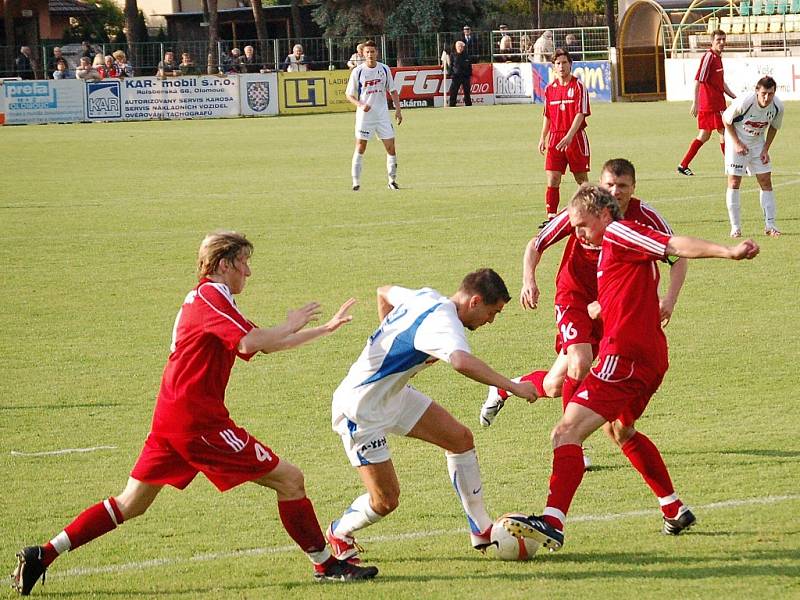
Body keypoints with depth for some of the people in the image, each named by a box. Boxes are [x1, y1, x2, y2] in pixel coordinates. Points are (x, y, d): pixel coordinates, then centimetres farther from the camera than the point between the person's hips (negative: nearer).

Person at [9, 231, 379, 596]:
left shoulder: (205, 298, 21)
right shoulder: (210, 297, -10)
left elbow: (265, 344, 27)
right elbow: (253, 342, -26)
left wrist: (326, 329, 26)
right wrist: (291, 326, -8)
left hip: (171, 417, 10)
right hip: (199, 420, -10)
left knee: (130, 504, 12)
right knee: (289, 480, -2)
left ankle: (43, 555, 6)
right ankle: (325, 565, 4)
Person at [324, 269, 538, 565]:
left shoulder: (427, 297, 1)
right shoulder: (443, 321, -28)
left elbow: (383, 292, 23)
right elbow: (462, 362, -50)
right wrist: (513, 386, -43)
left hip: (393, 394, 10)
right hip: (361, 410, -10)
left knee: (460, 438, 5)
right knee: (385, 501, -5)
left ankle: (481, 529, 13)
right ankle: (339, 534, 25)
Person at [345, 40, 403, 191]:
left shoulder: (384, 69, 3)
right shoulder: (357, 71, -5)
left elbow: (393, 91, 13)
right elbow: (349, 94, 0)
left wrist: (398, 109, 4)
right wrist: (360, 105, -17)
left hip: (382, 115, 3)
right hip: (364, 116, -3)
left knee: (391, 147, -1)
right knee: (360, 148, -3)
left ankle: (392, 181, 10)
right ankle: (356, 182, 2)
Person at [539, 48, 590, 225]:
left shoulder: (578, 86, -6)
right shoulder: (550, 89, 9)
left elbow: (580, 114, -13)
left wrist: (569, 136, -23)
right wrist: (543, 138, 11)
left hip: (575, 137, -4)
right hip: (555, 137, 4)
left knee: (582, 179, 6)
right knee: (552, 179, -6)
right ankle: (551, 216, -5)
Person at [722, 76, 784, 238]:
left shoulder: (778, 106, -17)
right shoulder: (744, 102, -30)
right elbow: (726, 118, -14)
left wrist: (766, 149, -5)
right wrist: (737, 143, -15)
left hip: (758, 142, 4)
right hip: (737, 140, -4)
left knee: (766, 181, -1)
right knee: (734, 182, -8)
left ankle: (770, 225, 4)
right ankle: (735, 227, -4)